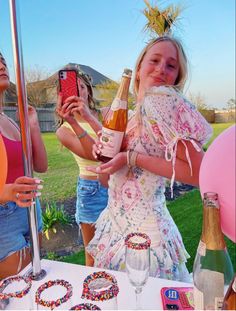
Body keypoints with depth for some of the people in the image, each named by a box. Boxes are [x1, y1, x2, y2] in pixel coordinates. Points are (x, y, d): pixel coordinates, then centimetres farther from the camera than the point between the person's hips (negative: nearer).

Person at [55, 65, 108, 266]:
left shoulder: (104, 113, 1)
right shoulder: (64, 130, -4)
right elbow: (93, 154, -21)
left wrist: (88, 116, -28)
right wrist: (73, 122, -31)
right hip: (91, 191, -1)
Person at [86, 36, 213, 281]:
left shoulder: (164, 98, -16)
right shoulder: (138, 110, 7)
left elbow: (197, 173, -22)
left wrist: (131, 158, -22)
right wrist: (105, 148, 1)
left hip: (142, 229, -8)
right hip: (119, 221, 8)